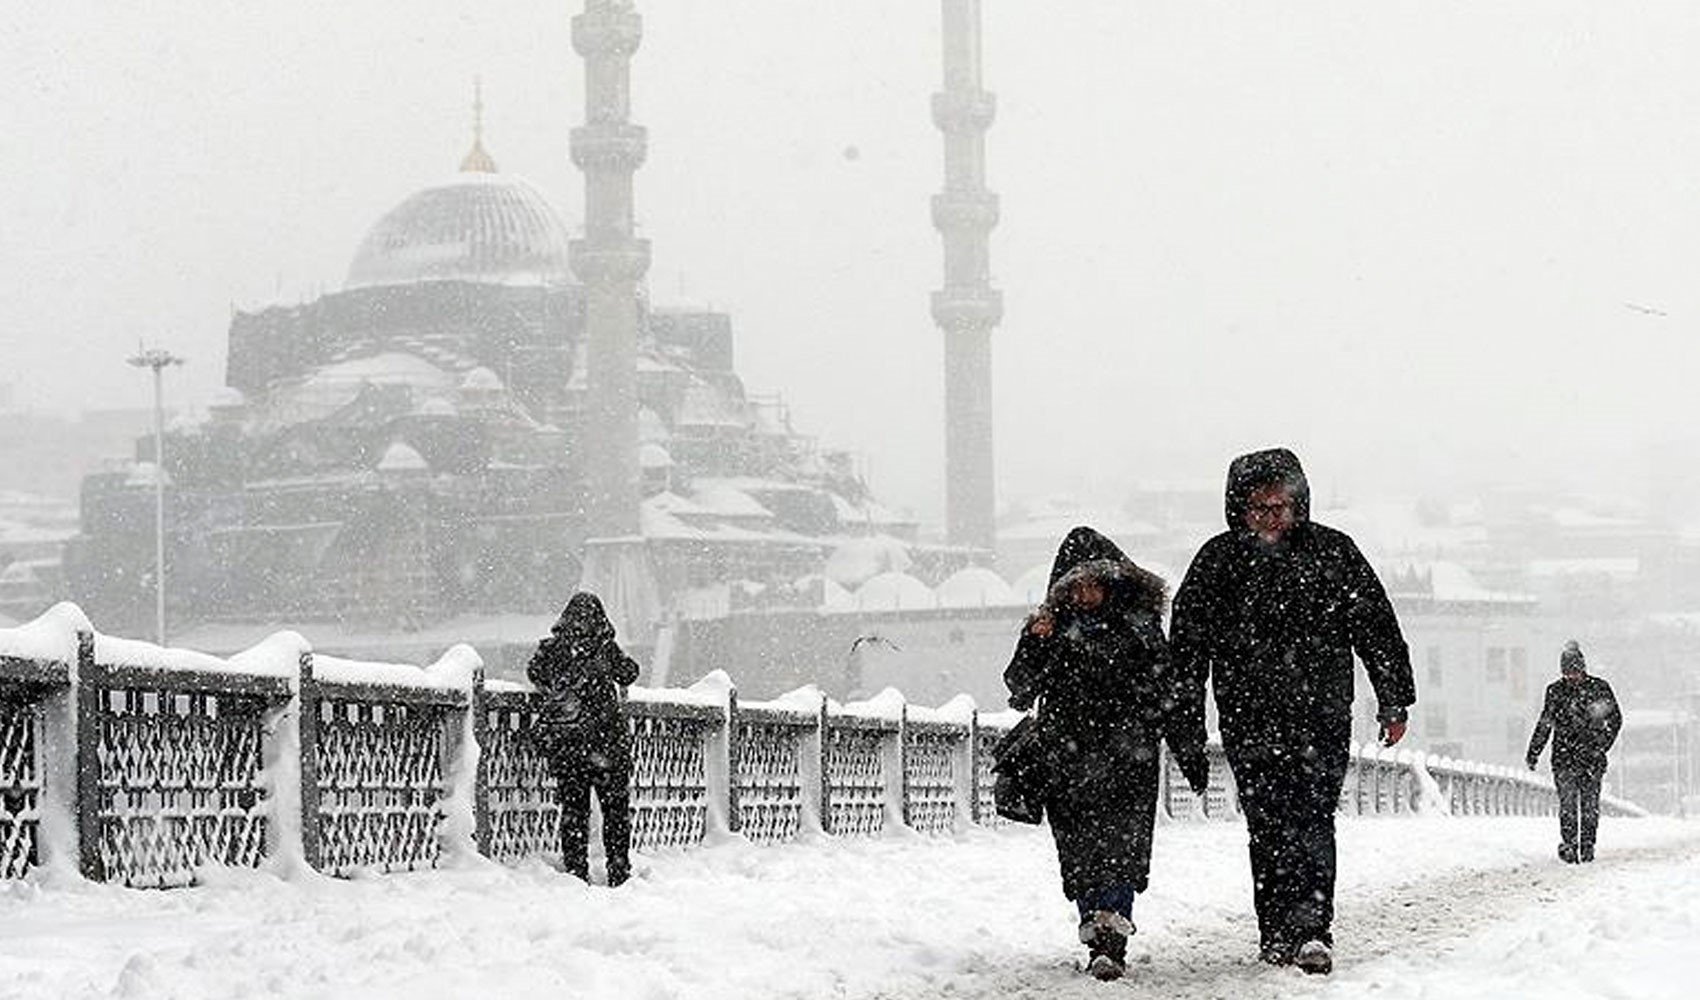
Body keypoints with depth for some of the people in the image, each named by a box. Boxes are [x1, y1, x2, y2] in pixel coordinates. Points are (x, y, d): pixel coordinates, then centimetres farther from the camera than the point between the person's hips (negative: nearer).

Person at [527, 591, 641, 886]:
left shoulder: (551, 648, 0)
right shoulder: (605, 648, -5)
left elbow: (535, 674, 14)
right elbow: (629, 672, 7)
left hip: (561, 741, 2)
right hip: (605, 738, -2)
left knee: (573, 806, 8)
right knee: (616, 807, 7)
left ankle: (576, 872, 6)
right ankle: (619, 871, 6)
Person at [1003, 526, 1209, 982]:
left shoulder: (1139, 624, 6)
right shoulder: (1052, 627, 6)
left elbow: (1169, 691, 10)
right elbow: (1020, 689, -2)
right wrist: (1035, 645, -16)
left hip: (1129, 759, -1)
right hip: (1067, 764, 2)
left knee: (1121, 848, -14)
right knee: (1081, 855, 1)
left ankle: (1110, 944, -22)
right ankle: (1100, 941, 12)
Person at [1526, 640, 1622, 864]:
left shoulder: (1598, 687, 1)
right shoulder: (1555, 691, 5)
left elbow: (1615, 719, 7)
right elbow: (1544, 724, 14)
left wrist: (1602, 744, -4)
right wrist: (1533, 753, 11)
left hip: (1592, 756, 0)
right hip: (1564, 757, 0)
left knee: (1590, 805, 3)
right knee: (1568, 804, -10)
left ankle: (1587, 845, 12)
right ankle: (1568, 845, -10)